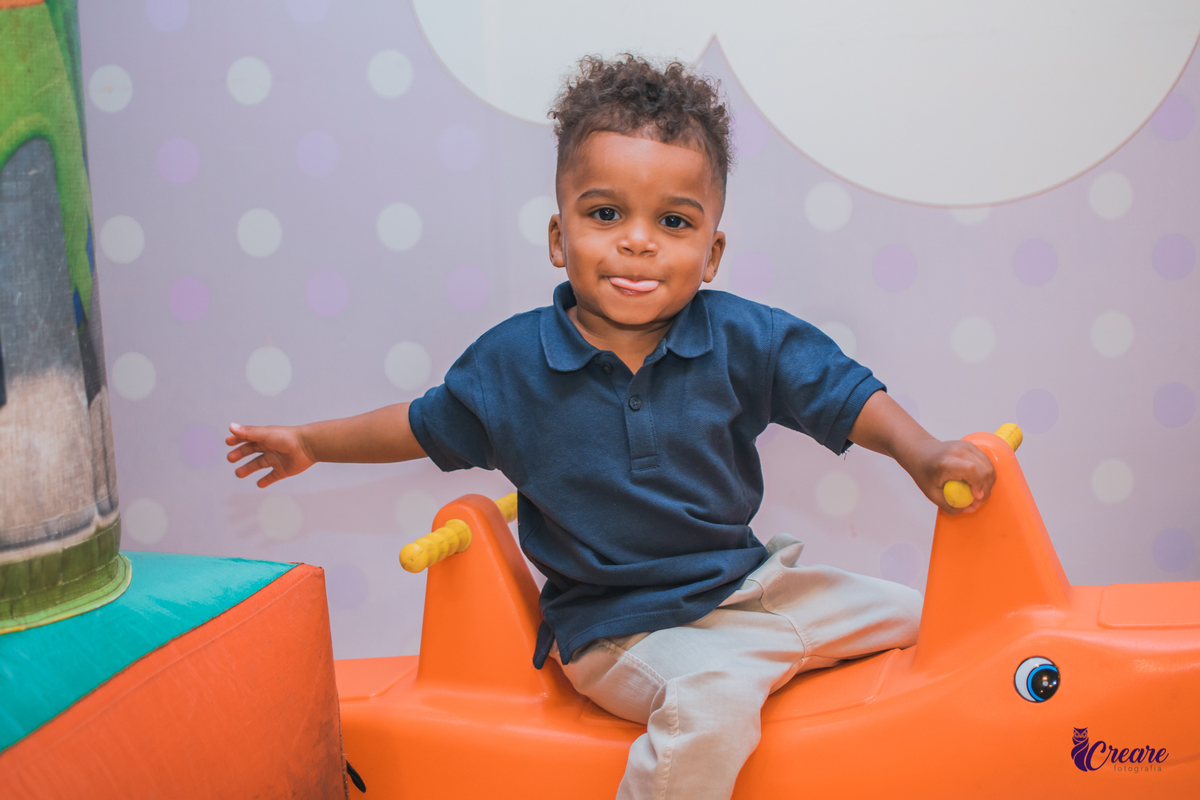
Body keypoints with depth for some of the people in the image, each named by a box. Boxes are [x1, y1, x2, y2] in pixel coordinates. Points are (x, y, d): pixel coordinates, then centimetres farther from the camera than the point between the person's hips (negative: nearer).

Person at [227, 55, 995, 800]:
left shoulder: (744, 340, -7)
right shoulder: (512, 361, -6)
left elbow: (845, 394, -1)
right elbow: (426, 425, 11)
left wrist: (925, 454, -19)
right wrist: (309, 443, 18)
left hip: (747, 585, 4)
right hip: (621, 628, -4)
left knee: (921, 614, 7)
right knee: (714, 699, -36)